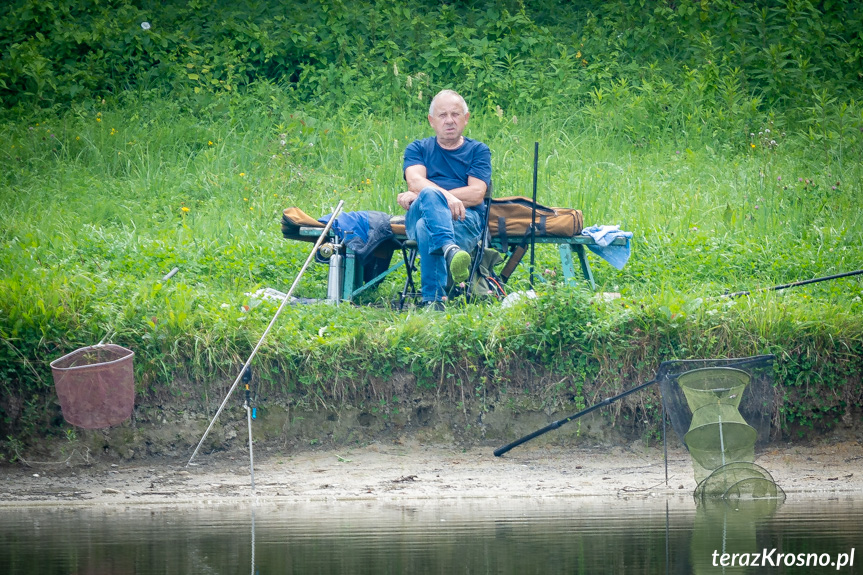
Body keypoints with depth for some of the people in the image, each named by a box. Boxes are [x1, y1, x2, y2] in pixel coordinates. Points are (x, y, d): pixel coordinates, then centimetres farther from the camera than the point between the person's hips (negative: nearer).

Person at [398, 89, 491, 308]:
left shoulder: (478, 151, 19)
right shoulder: (418, 149, 23)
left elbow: (476, 194, 2)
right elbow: (415, 181, 0)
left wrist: (420, 195, -5)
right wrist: (445, 196, -22)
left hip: (465, 218, -1)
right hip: (418, 214, 1)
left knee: (426, 227, -36)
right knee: (429, 195, -37)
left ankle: (433, 298, -47)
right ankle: (450, 249, -64)